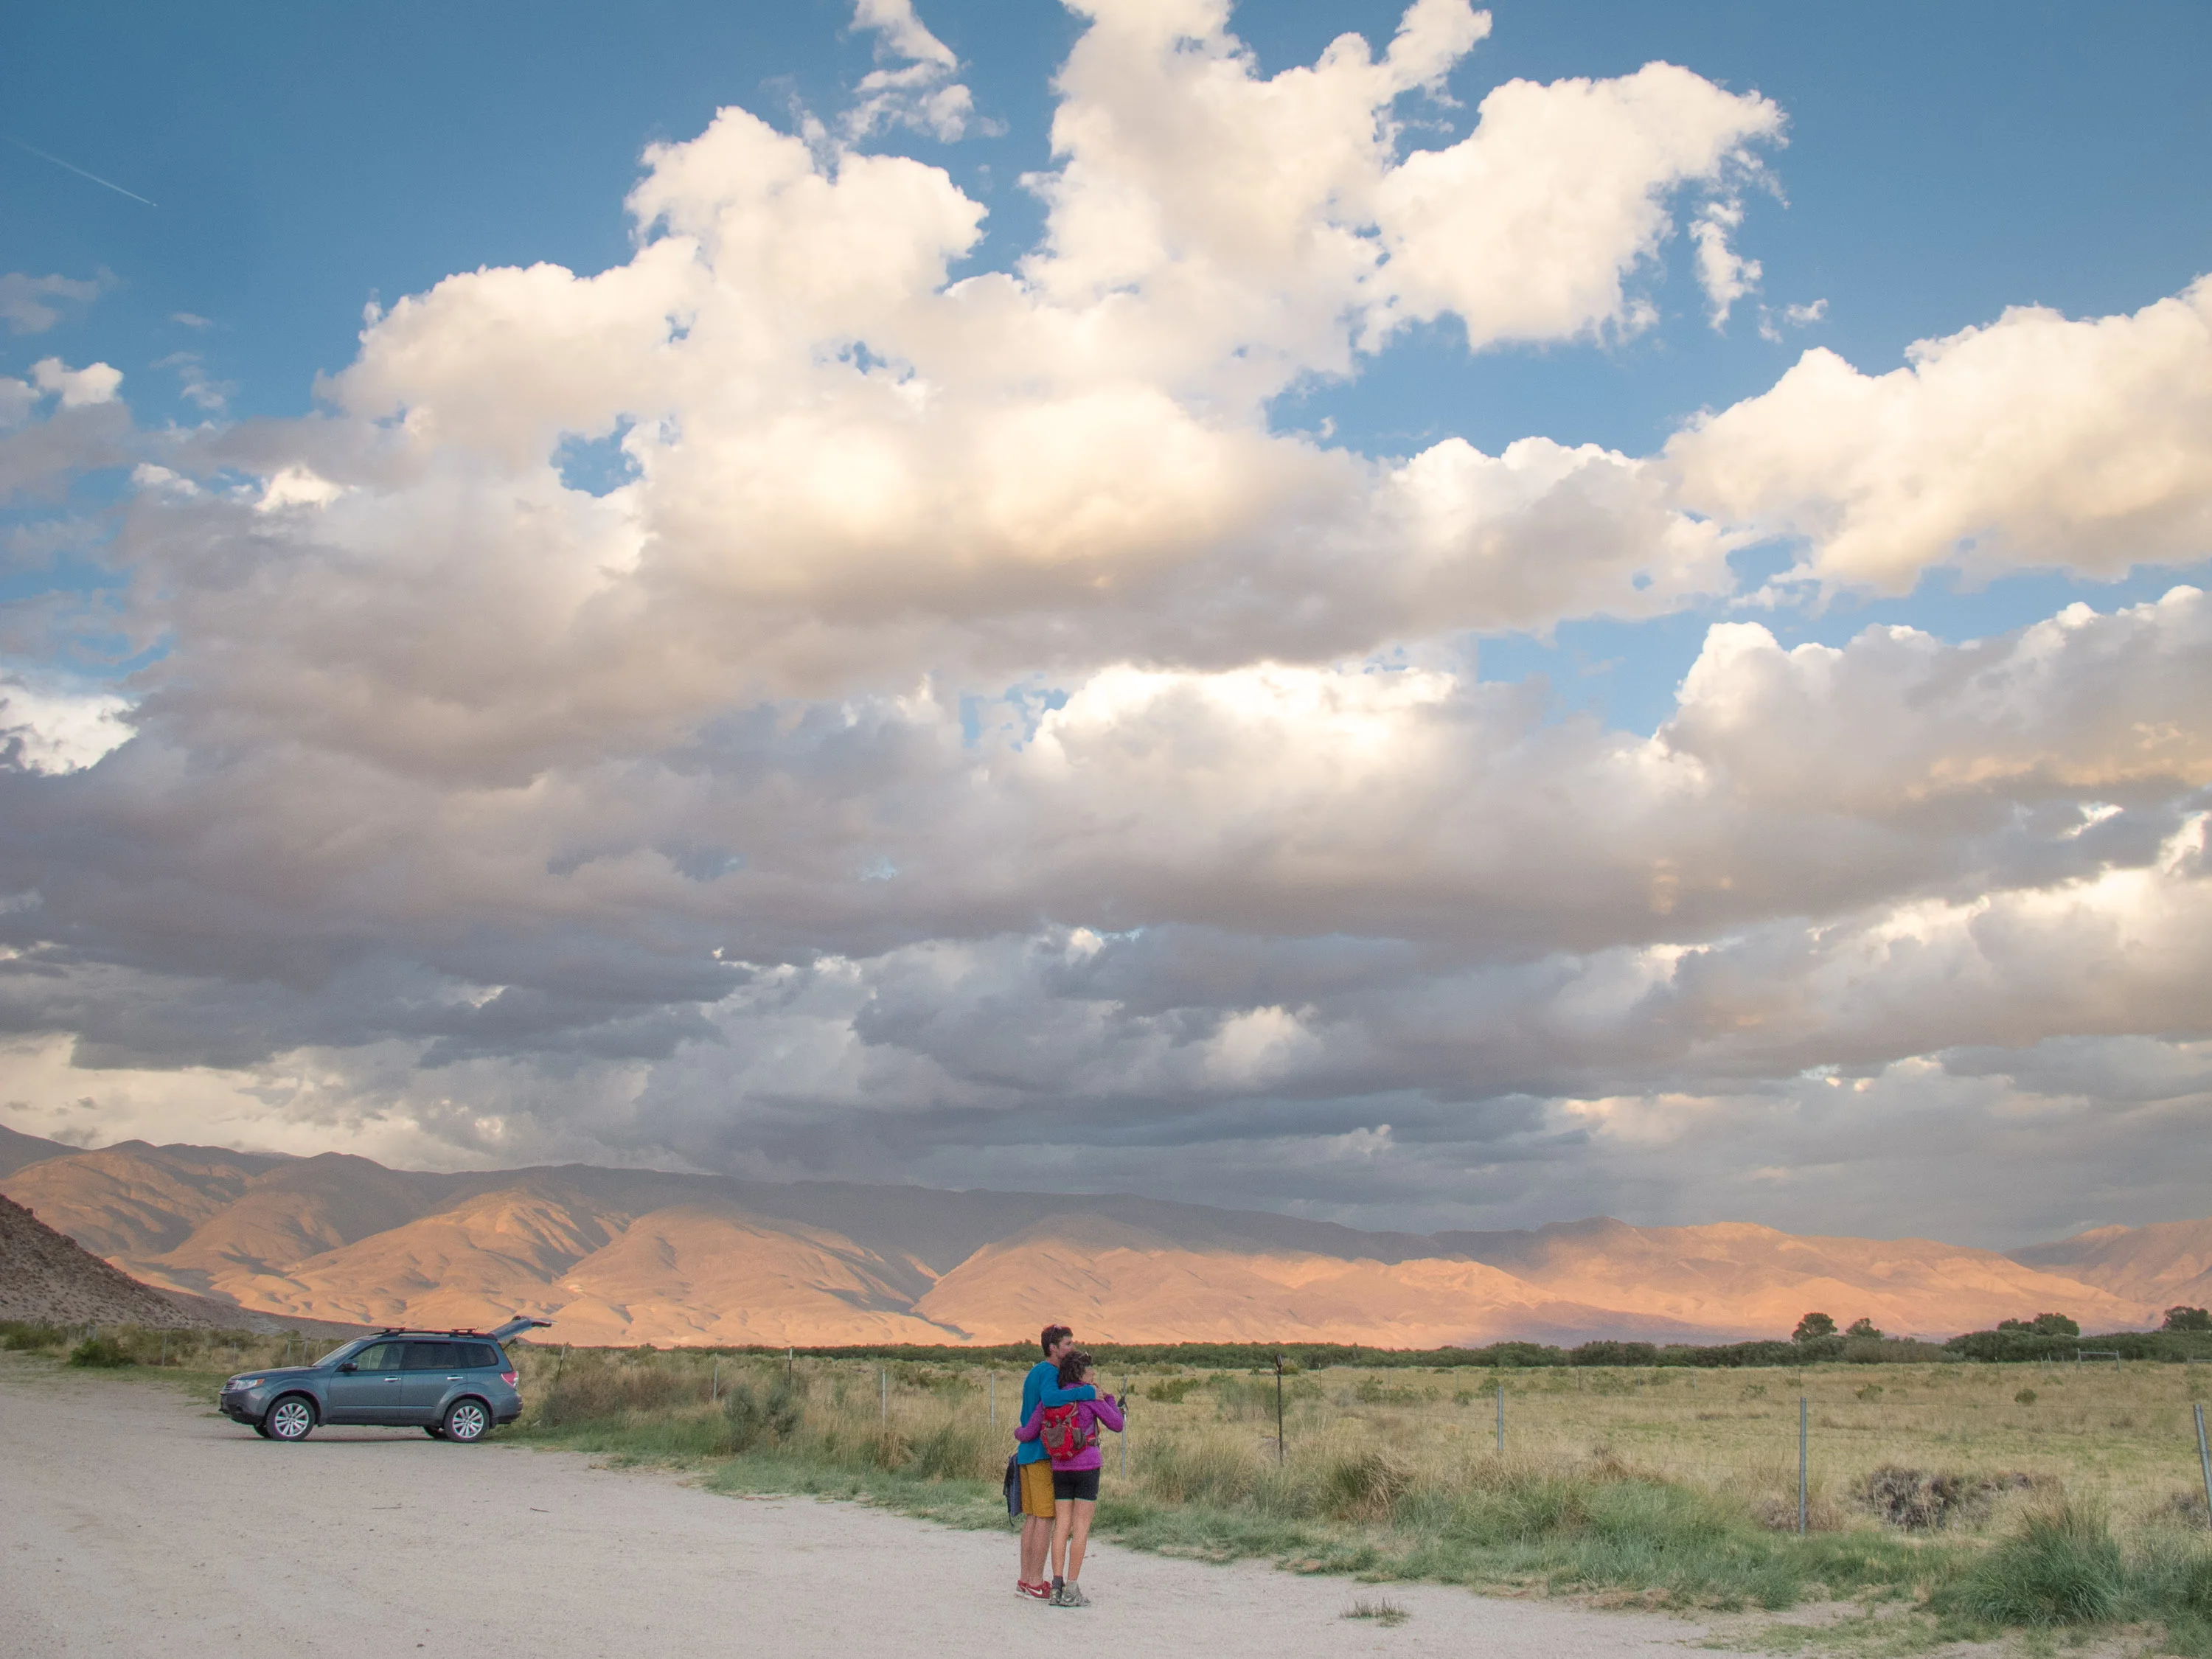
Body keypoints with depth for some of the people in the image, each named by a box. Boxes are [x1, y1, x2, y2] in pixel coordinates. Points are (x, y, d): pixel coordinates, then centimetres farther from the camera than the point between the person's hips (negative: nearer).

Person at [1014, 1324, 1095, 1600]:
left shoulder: (1033, 1373, 16)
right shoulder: (1049, 1372, -15)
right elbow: (1050, 1398, -37)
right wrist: (1089, 1393, -31)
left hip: (1027, 1452, 9)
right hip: (1044, 1454, -9)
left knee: (1033, 1516, 12)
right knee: (1046, 1517, -4)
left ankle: (1026, 1578, 16)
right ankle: (1036, 1583, -2)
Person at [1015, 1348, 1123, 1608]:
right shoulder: (1089, 1396, -8)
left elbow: (1028, 1434, 5)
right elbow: (1116, 1425, -2)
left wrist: (1017, 1433, 28)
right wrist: (1109, 1399, 13)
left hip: (1060, 1469, 5)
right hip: (1087, 1468, -4)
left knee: (1061, 1526, 7)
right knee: (1081, 1528, -1)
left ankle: (1057, 1587, 4)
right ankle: (1072, 1590, -3)